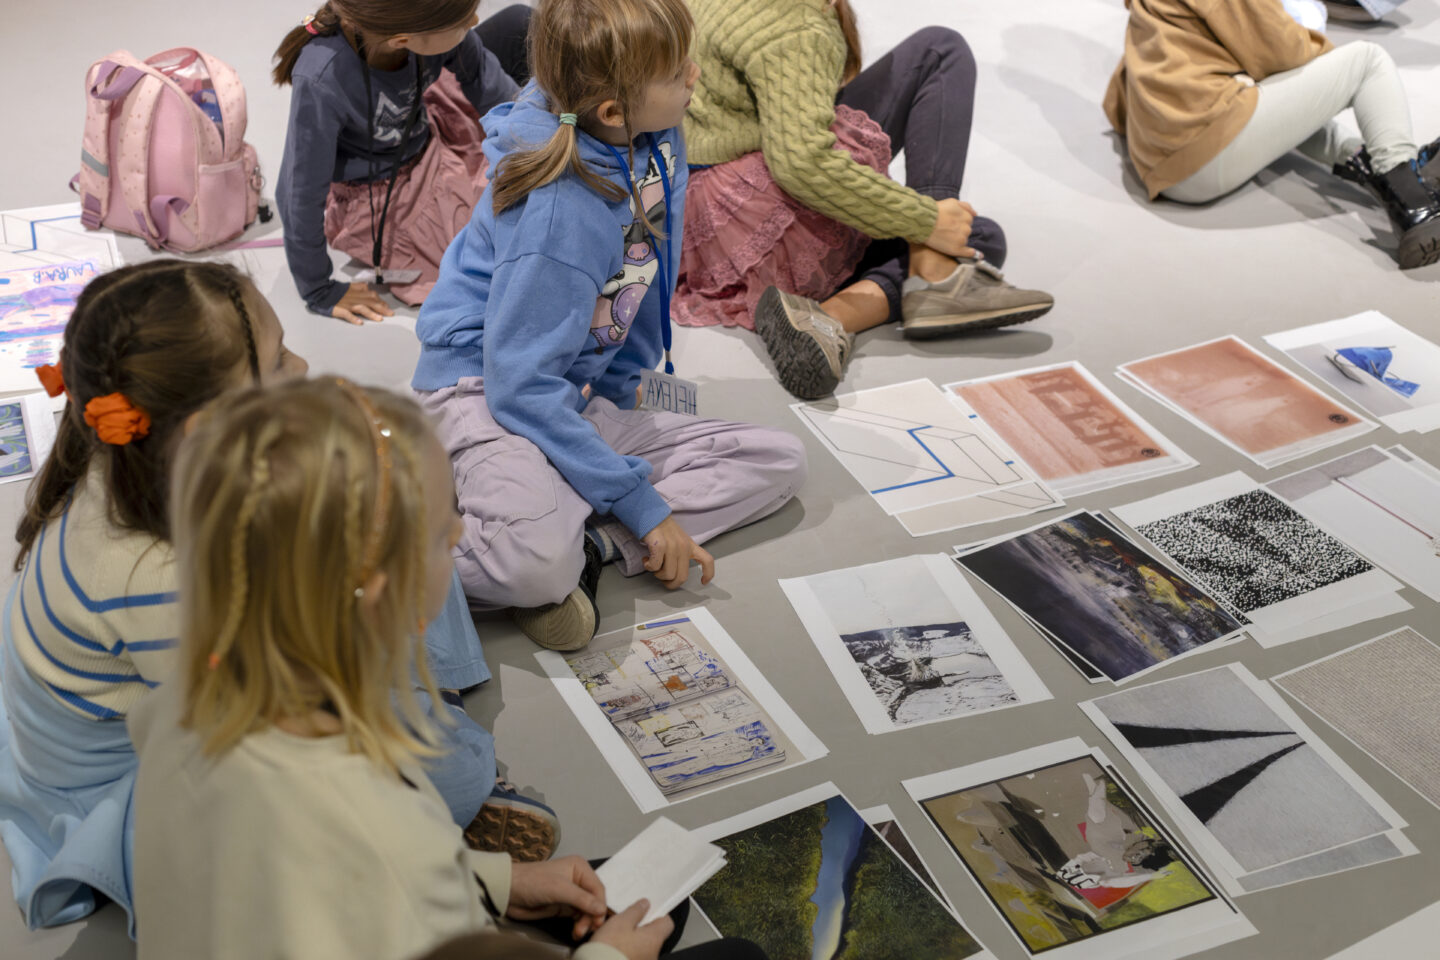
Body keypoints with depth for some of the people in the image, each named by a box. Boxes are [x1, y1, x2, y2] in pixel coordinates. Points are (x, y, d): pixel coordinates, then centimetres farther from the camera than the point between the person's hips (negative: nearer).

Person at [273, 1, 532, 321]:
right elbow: (300, 194, -28)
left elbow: (490, 87, -9)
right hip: (381, 196, -5)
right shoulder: (322, 82, -40)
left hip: (428, 134, 5)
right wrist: (319, 292, -17)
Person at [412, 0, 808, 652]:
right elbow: (522, 387, -26)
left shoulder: (656, 140, -5)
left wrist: (621, 389, 12)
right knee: (537, 562, -39)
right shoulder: (559, 212, -28)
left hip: (579, 397, 9)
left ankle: (587, 541, -15)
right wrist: (642, 505, -23)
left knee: (779, 461, 0)